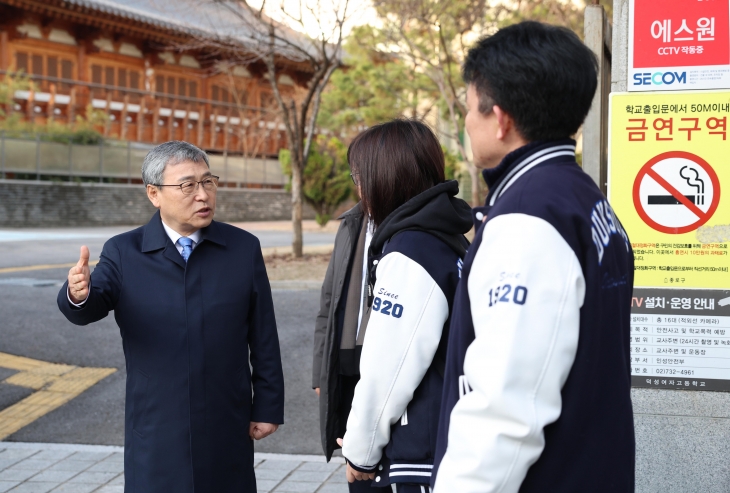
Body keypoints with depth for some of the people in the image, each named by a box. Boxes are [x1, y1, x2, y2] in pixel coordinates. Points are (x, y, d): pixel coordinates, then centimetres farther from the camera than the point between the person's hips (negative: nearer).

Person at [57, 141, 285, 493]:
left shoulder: (243, 248, 0)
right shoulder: (123, 253, -1)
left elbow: (263, 336, 3)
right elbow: (92, 306, -17)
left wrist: (268, 406, 3)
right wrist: (79, 294, -39)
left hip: (226, 430, 1)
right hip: (155, 431, -1)